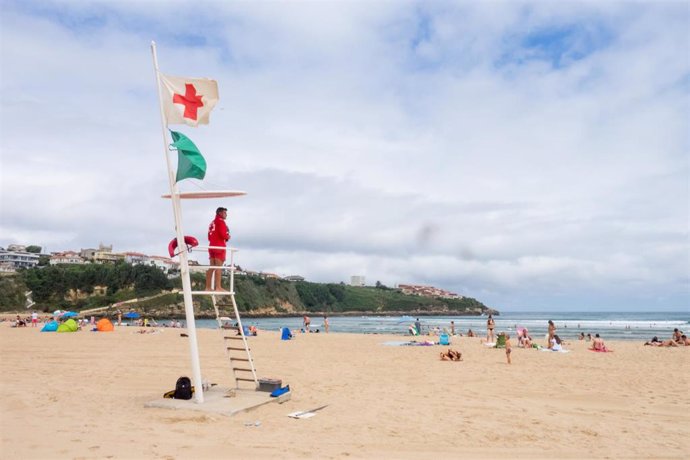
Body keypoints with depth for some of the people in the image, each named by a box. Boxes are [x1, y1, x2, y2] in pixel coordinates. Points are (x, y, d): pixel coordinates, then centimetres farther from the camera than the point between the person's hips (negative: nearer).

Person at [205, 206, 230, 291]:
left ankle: (208, 287, 6)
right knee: (218, 267, -11)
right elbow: (223, 234, -19)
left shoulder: (212, 223, 21)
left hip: (212, 246, 8)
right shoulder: (221, 221, -6)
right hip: (219, 246, -8)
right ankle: (218, 287, -14)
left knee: (212, 267, 7)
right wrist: (228, 237, 2)